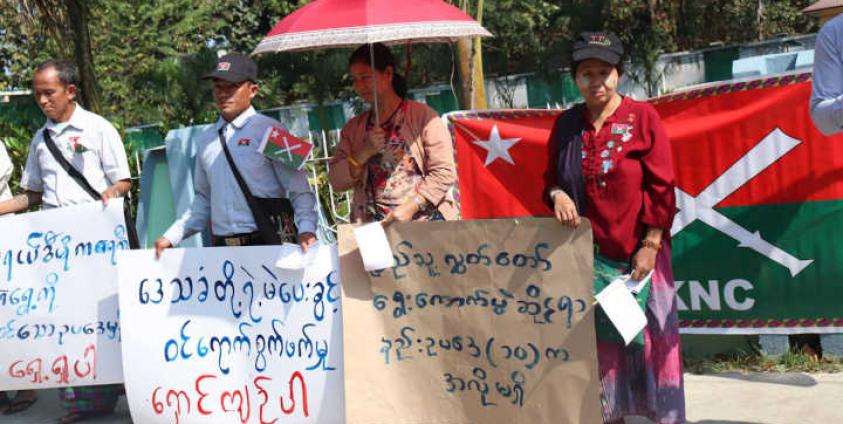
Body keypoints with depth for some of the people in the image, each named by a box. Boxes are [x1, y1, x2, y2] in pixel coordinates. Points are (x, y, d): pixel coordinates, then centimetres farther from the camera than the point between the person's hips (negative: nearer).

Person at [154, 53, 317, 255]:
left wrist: (306, 229, -21)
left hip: (266, 243, -4)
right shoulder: (206, 140, 15)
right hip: (221, 248, 5)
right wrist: (171, 237, 16)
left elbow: (299, 189, -6)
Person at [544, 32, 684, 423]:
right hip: (589, 252, 3)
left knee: (647, 335, 0)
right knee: (599, 337, 4)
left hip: (637, 251, -3)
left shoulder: (642, 117, -4)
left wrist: (649, 246, -11)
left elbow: (661, 187, -6)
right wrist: (558, 195, -9)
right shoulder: (566, 124, 6)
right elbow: (552, 178, 15)